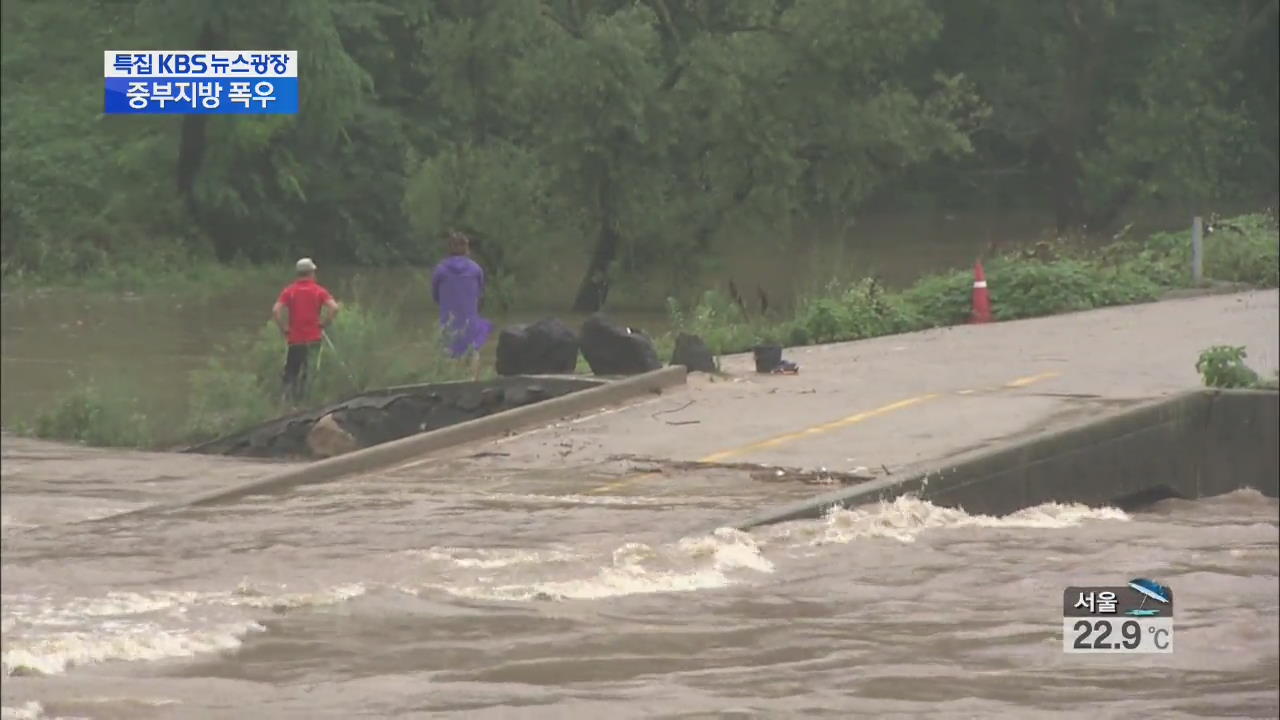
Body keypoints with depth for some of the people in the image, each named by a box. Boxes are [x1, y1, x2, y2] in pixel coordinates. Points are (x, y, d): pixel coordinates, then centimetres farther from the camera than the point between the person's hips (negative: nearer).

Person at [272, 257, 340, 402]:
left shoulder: (289, 291, 2)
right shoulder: (319, 291, 1)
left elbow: (276, 311, -10)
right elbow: (334, 307, -13)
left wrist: (284, 330, -1)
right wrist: (323, 324, 0)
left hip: (295, 339, 0)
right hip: (314, 338, 0)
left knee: (290, 372, 8)